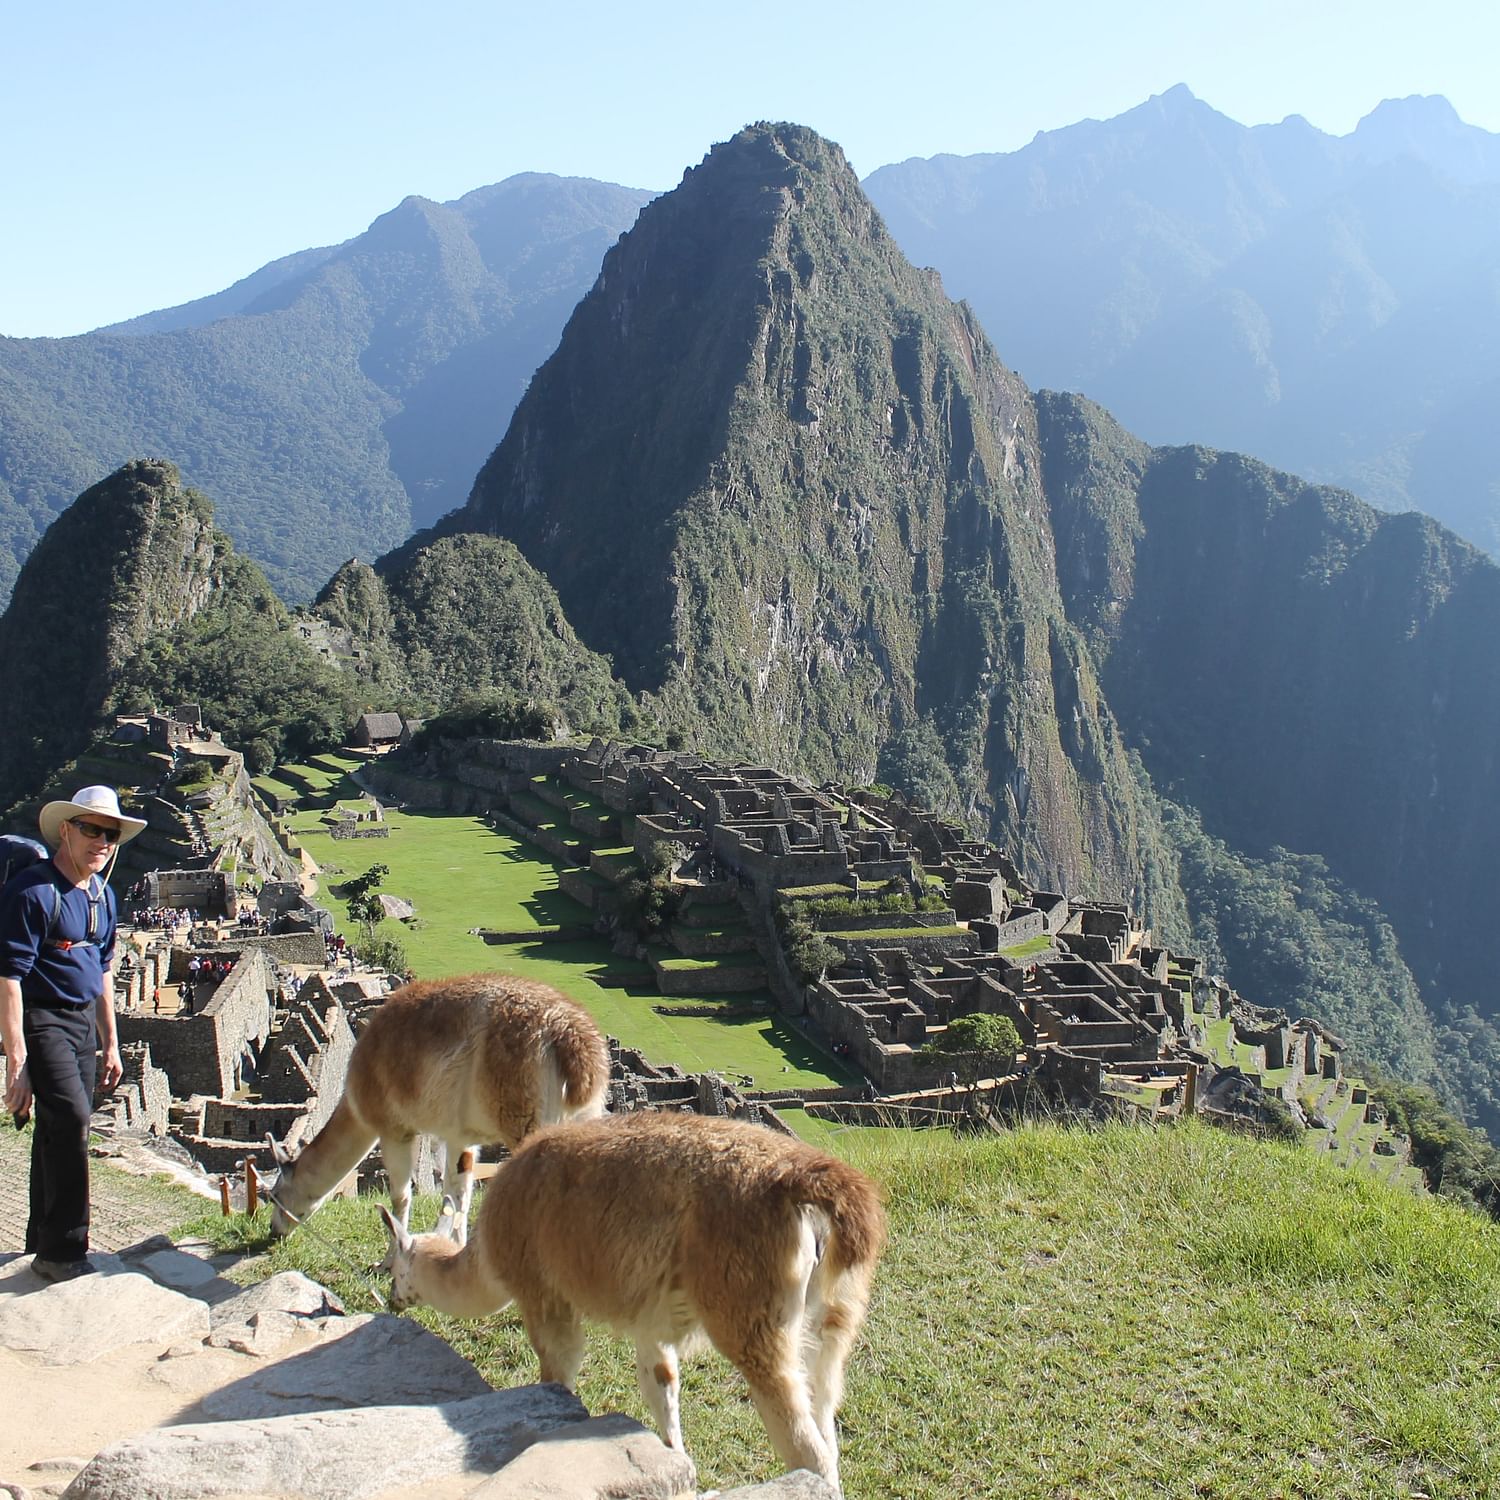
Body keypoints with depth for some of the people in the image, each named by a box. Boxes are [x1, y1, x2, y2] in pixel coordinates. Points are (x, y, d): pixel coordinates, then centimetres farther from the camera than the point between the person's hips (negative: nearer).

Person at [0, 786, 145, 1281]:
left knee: (62, 1130, 14)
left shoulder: (102, 893, 9)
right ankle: (62, 1250, -9)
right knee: (70, 1120, -17)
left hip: (82, 1021, 8)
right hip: (41, 1021, -8)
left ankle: (45, 1241, 27)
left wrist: (110, 1043, 19)